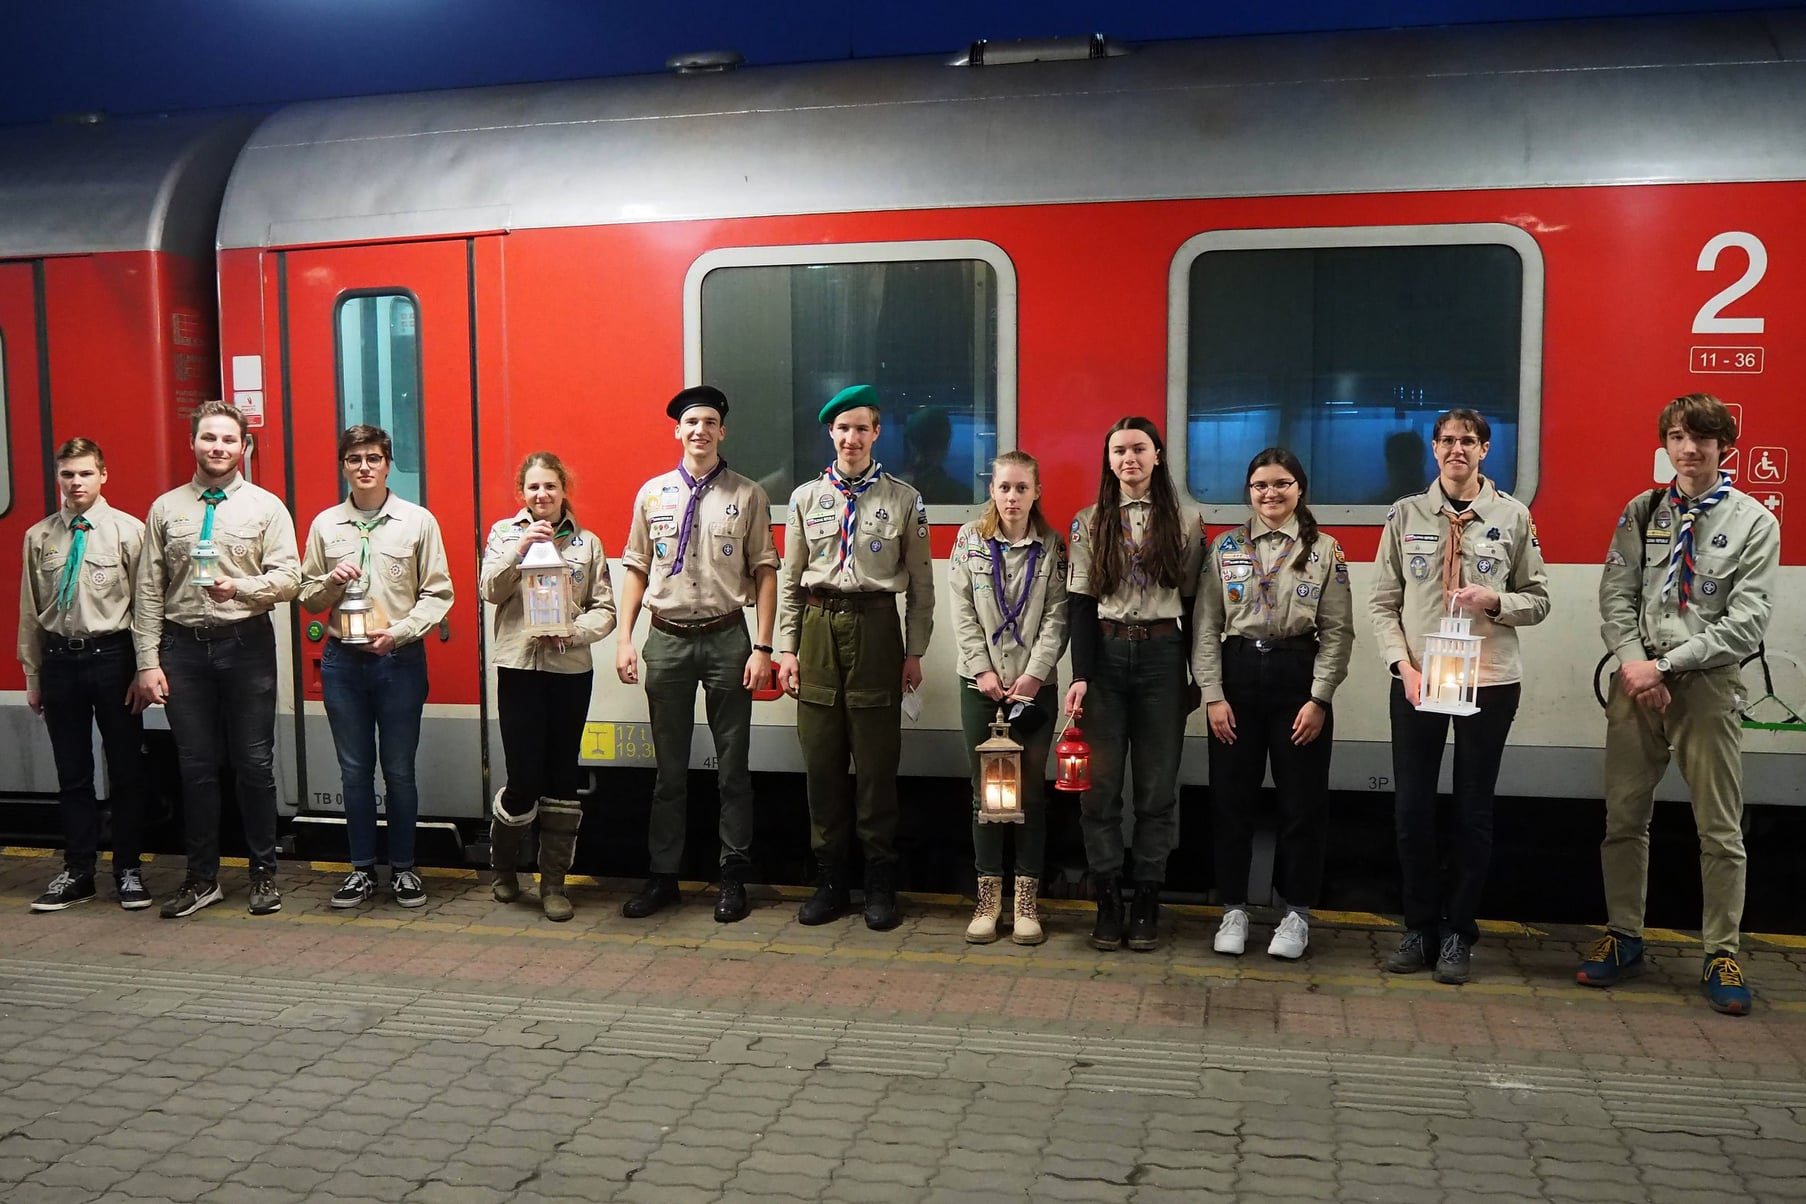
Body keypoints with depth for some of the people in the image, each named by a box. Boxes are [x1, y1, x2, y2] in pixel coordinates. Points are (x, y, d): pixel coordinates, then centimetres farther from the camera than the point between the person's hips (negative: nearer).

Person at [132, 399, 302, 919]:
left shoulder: (266, 506, 3)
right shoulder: (165, 509, 7)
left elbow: (289, 576, -4)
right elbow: (148, 592, 6)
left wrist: (239, 587, -22)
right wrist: (148, 662, 0)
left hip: (247, 645, -2)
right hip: (183, 647, 2)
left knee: (254, 764, 4)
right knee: (195, 767, 8)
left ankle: (263, 873, 16)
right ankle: (202, 877, 19)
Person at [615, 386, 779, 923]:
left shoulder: (748, 496, 0)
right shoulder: (653, 494, 7)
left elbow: (764, 572, -2)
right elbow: (636, 569, 9)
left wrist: (762, 647, -8)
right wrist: (624, 639, 1)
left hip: (727, 638, -2)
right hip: (667, 638, 2)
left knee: (733, 767, 6)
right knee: (669, 769, 10)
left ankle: (733, 878, 17)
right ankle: (663, 875, 20)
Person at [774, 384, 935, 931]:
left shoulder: (904, 499, 4)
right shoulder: (806, 497, 10)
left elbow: (921, 583, 5)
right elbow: (790, 579, 10)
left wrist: (914, 652, 0)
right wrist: (786, 648, 5)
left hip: (876, 628, -2)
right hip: (819, 628, 2)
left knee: (877, 763, 1)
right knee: (821, 762, 5)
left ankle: (880, 885, 13)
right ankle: (829, 881, 17)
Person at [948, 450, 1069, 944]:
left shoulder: (1053, 546, 2)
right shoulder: (969, 539, 4)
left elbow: (1057, 616, -3)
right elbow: (962, 612, 0)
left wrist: (1034, 674, -12)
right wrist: (983, 670, -8)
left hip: (1035, 685, -1)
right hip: (981, 682, 1)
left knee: (1031, 791, 2)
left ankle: (1026, 900, 11)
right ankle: (988, 898, 13)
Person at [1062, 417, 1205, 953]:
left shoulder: (1186, 520, 5)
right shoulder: (1089, 523, 6)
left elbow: (1193, 602, 6)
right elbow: (1080, 602, 1)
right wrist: (1080, 675, -8)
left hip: (1162, 655, 0)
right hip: (1105, 653, 0)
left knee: (1157, 787, 3)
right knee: (1100, 785, 0)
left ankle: (1147, 901, 13)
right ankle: (1107, 900, 10)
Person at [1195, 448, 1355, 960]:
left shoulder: (1325, 550, 1)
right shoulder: (1226, 547, 4)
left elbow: (1338, 631, -1)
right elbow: (1206, 626, 2)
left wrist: (1319, 698, -9)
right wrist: (1212, 695, -6)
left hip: (1298, 675, -1)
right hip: (1237, 674, 1)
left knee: (1303, 802, 4)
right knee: (1231, 800, 5)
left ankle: (1297, 913, 17)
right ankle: (1234, 909, 17)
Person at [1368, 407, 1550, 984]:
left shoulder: (1512, 516, 1)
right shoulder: (1406, 514, 2)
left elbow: (1538, 601, 5)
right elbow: (1382, 602, 2)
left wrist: (1496, 601, -15)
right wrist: (1404, 664, -9)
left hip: (1489, 682, 0)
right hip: (1416, 681, 1)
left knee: (1474, 810, 7)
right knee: (1411, 808, 4)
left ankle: (1458, 935, 20)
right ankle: (1419, 929, 20)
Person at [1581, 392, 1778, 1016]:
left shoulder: (1754, 521, -2)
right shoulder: (1642, 512, 7)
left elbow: (1746, 622, -9)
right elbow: (1616, 596, 4)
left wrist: (1665, 664, -14)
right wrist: (1633, 663, -12)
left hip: (1709, 683, -3)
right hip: (1636, 678, 3)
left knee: (1720, 830, 4)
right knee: (1624, 818, 8)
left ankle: (1721, 955, 17)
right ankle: (1623, 938, 22)